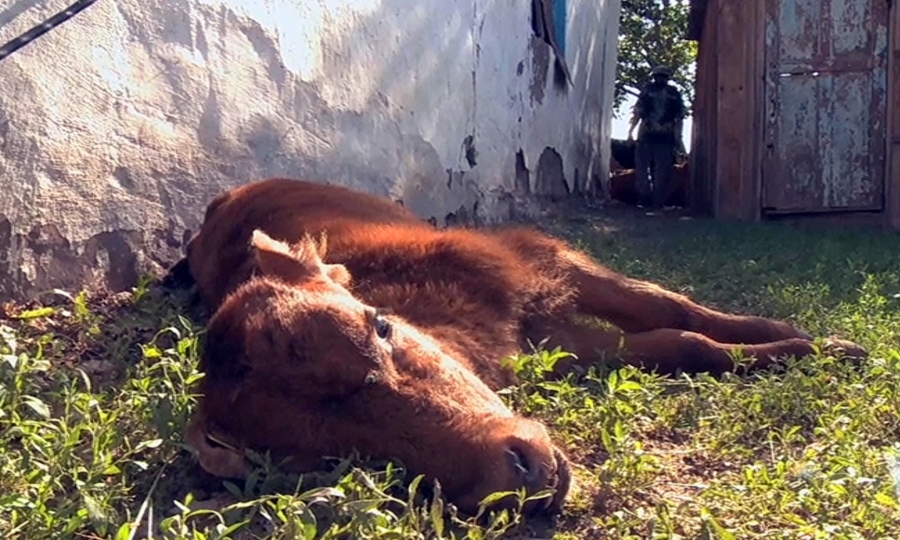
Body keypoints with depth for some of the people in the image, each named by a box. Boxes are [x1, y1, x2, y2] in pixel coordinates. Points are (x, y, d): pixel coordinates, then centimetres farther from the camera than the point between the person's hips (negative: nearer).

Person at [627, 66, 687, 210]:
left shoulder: (647, 90, 5)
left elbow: (637, 112, -2)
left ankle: (644, 197, -6)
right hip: (666, 136, 2)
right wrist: (678, 138, 7)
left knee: (642, 166, 2)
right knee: (662, 170, 2)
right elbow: (680, 117, 7)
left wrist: (630, 131, -3)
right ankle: (658, 202, 1)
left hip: (647, 134, -2)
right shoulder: (675, 94, 11)